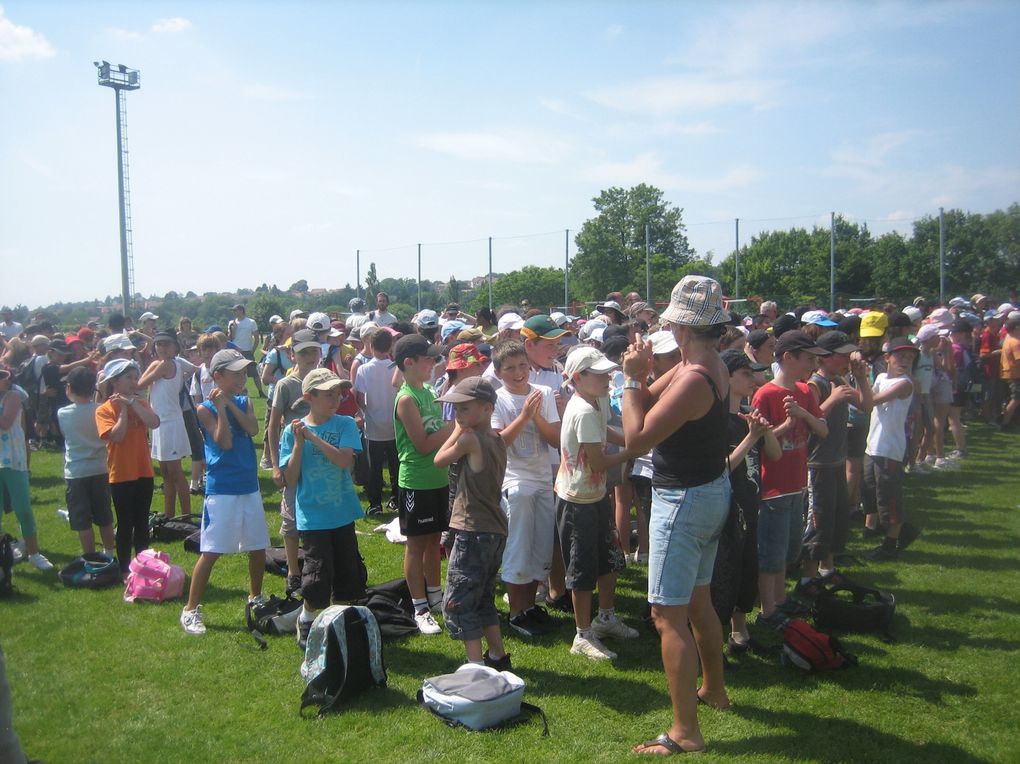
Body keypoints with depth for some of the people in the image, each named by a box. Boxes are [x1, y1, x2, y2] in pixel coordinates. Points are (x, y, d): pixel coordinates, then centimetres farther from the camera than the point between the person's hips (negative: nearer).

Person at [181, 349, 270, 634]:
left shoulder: (244, 402, 7)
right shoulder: (206, 409, -8)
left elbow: (253, 429, -10)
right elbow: (225, 442, -19)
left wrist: (230, 403, -12)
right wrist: (221, 406, -19)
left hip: (249, 486, 6)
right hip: (221, 489, -6)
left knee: (258, 547, 14)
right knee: (211, 551, -5)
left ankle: (255, 597, 34)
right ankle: (191, 609, 6)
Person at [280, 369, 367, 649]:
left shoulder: (345, 424, -3)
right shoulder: (293, 431, -4)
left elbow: (345, 460, -19)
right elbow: (291, 479, -5)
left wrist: (313, 437, -21)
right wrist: (299, 443, -17)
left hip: (343, 512, 2)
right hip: (312, 516, -2)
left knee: (348, 572, 12)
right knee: (318, 575, -5)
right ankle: (306, 621, 22)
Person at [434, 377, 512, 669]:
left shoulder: (470, 439, -17)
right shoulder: (497, 439, 8)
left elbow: (439, 460, -2)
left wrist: (458, 430, 7)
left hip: (473, 532, -9)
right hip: (496, 531, 9)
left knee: (457, 604, -2)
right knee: (483, 599, 21)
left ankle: (477, 665, -4)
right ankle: (498, 657, 28)